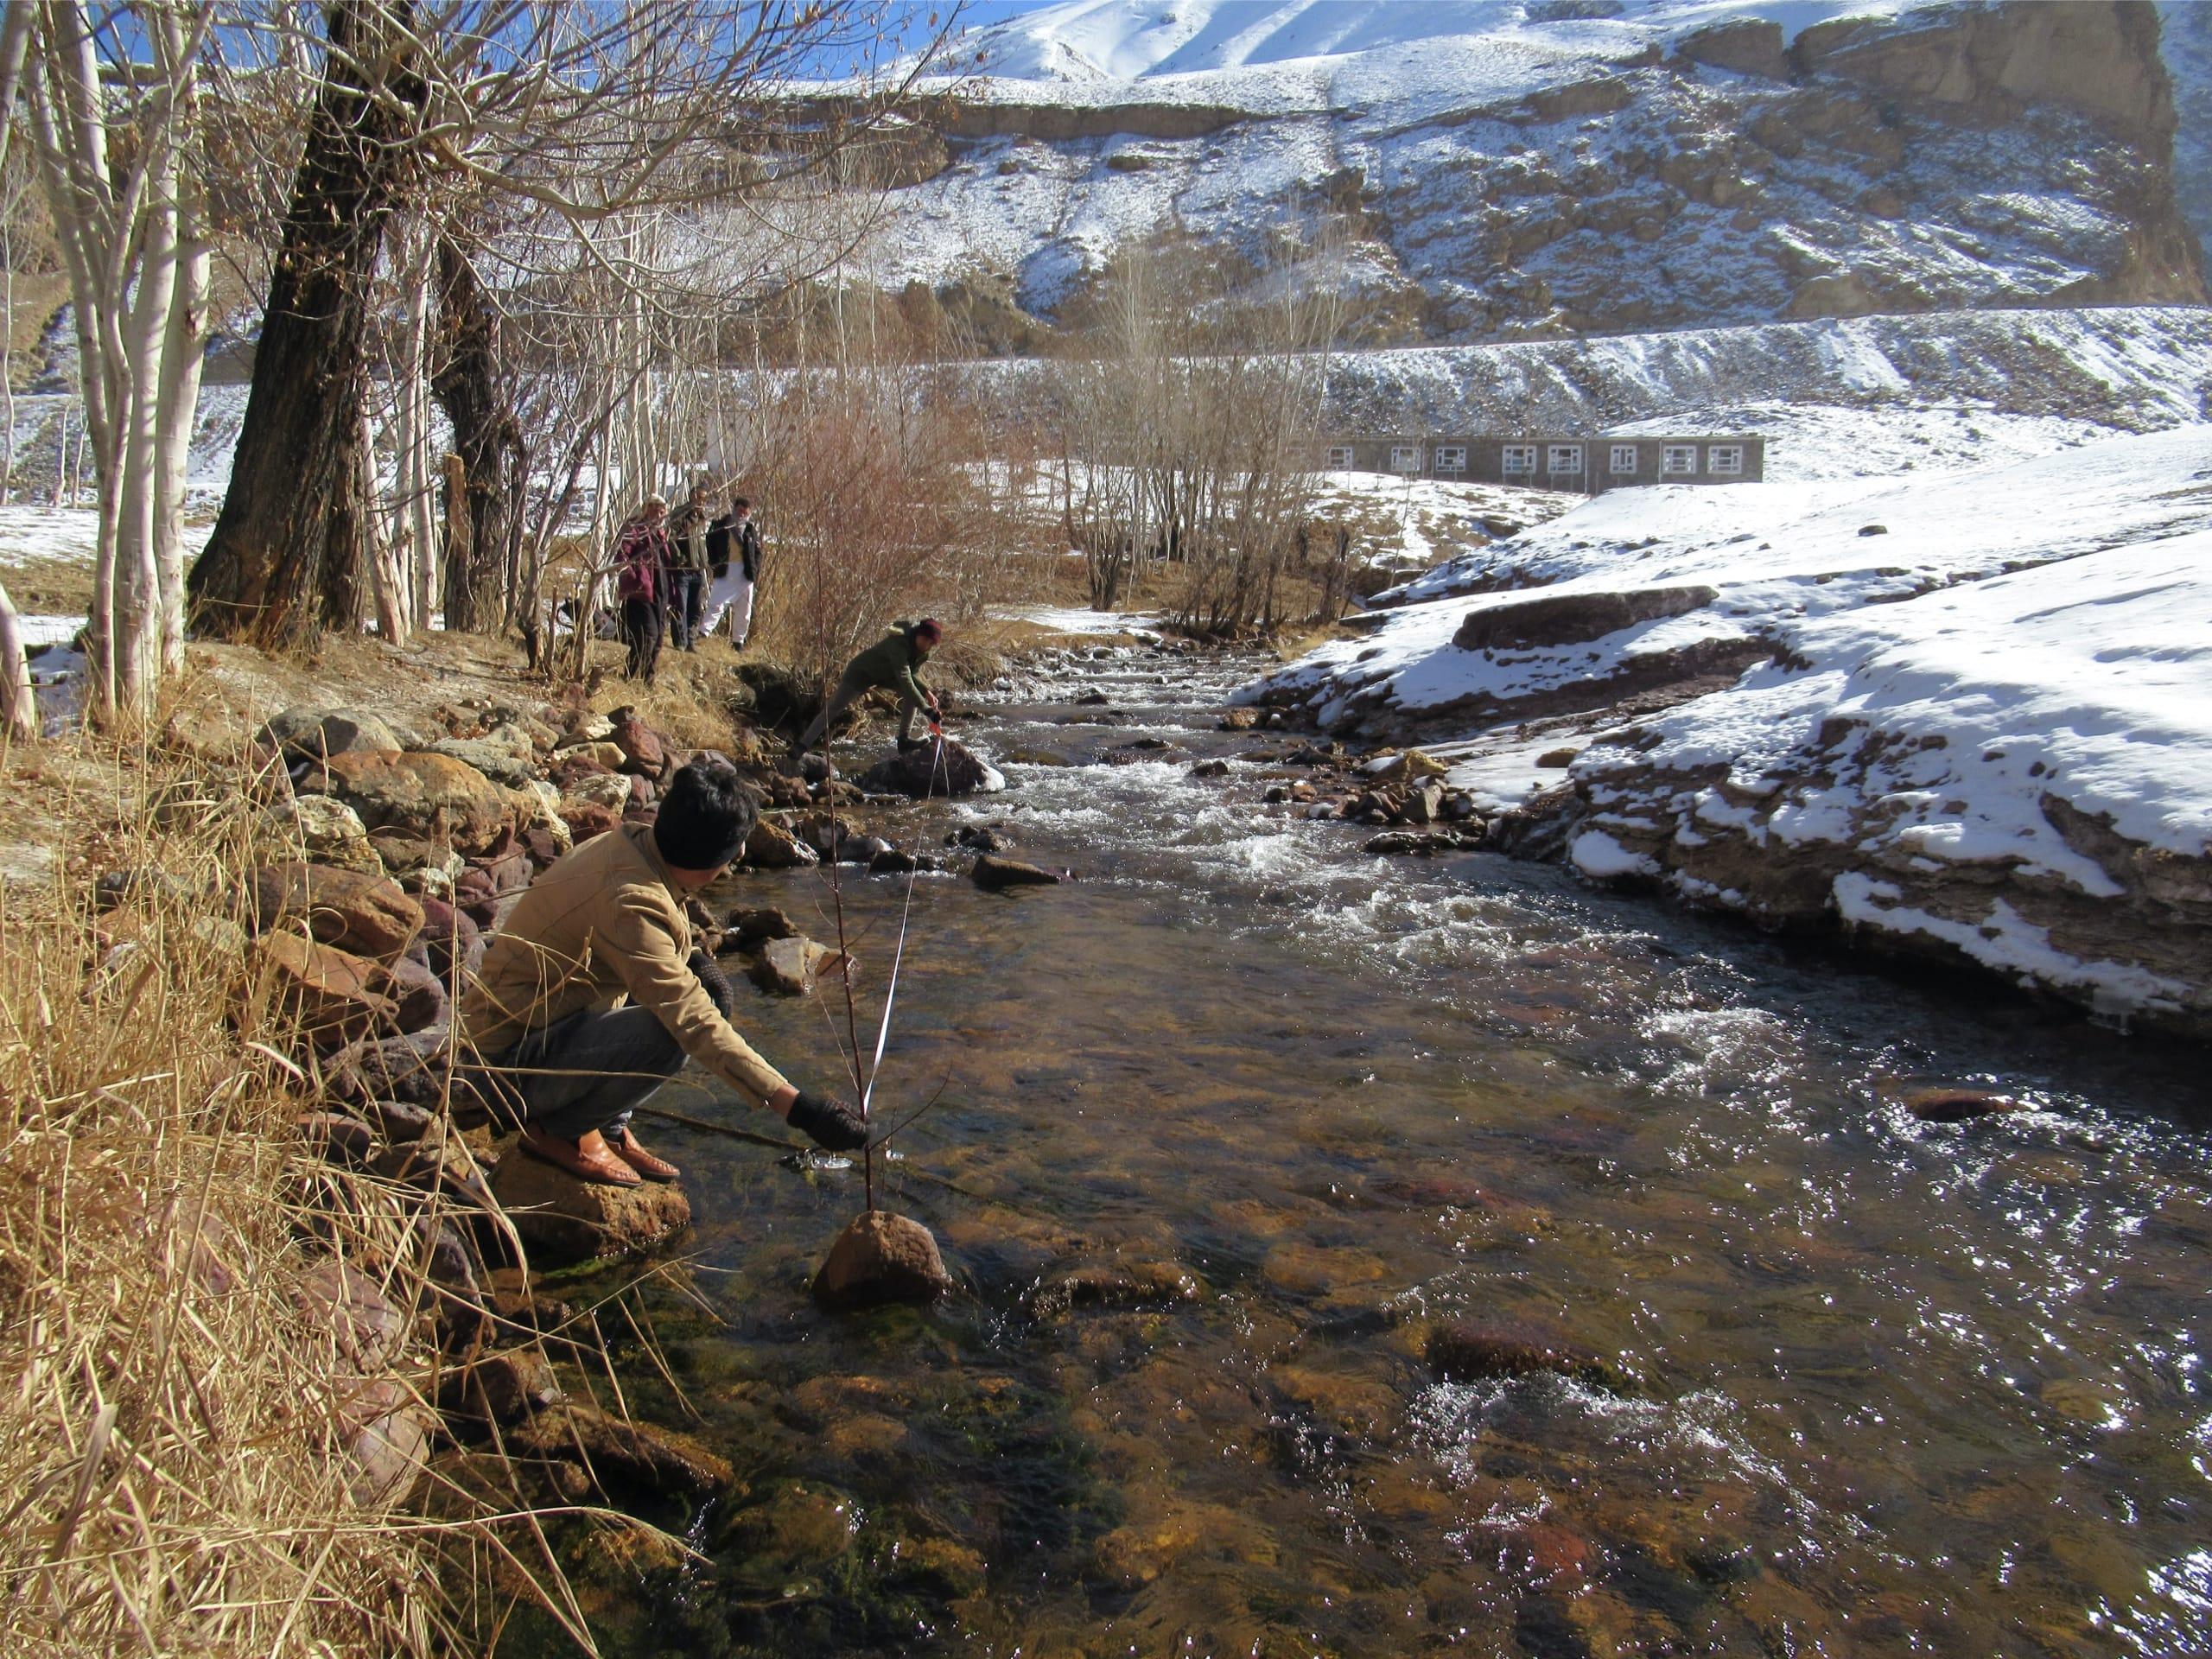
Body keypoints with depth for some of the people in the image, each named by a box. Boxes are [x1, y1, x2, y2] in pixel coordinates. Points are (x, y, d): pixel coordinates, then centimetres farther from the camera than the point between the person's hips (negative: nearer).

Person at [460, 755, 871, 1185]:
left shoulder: (632, 842, -4)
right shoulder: (630, 901, -30)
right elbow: (697, 1025, -36)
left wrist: (695, 959, -3)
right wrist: (797, 1105, -38)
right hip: (511, 1061, -9)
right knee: (666, 1036, -29)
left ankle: (611, 1130, 10)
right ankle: (557, 1130, -3)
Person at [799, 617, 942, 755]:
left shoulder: (923, 652, -14)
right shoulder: (898, 644, -39)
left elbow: (910, 674, 1)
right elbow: (904, 679, -47)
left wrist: (925, 691, -19)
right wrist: (926, 709, -50)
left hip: (886, 675, 7)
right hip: (861, 673, -7)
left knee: (913, 693, -12)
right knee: (833, 708, -12)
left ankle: (904, 738, -7)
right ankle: (803, 746, -9)